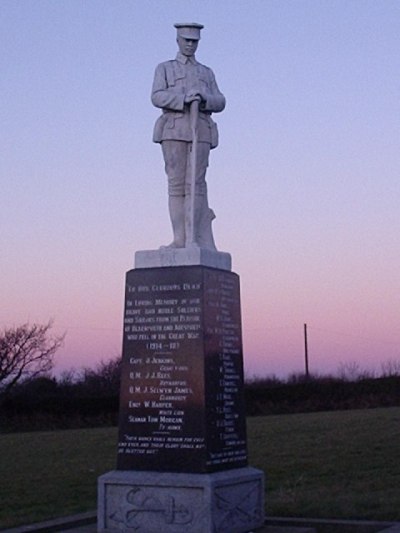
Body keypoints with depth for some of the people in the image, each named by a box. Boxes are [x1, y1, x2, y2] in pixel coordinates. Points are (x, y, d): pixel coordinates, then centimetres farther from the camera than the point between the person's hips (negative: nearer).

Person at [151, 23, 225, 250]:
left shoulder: (207, 73, 23)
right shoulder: (164, 69, 16)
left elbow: (219, 103, 10)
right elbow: (158, 97, -2)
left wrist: (202, 98, -12)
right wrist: (185, 98, -19)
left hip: (200, 131, 1)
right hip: (174, 130, -1)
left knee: (196, 183, -10)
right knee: (176, 184, -6)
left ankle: (193, 239, -16)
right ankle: (180, 239, -7)